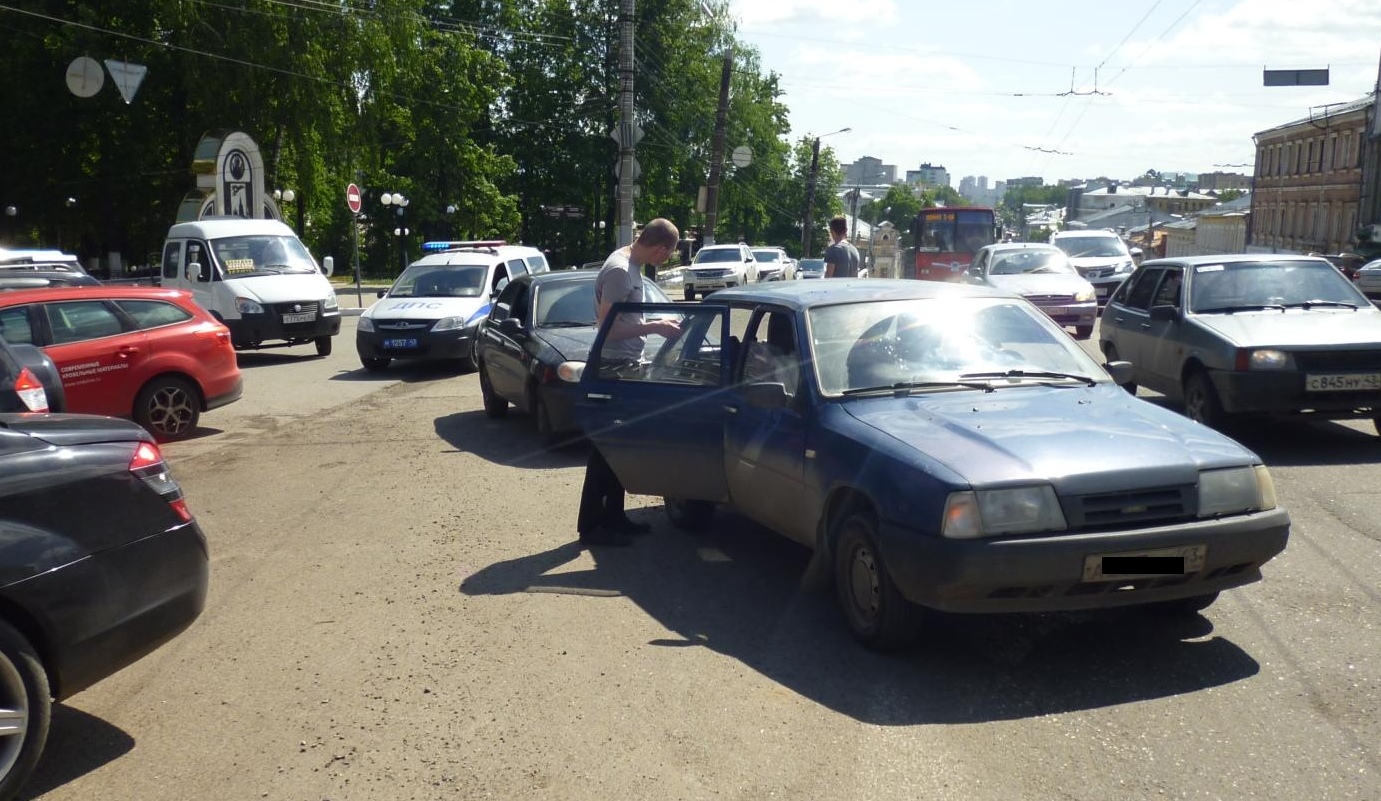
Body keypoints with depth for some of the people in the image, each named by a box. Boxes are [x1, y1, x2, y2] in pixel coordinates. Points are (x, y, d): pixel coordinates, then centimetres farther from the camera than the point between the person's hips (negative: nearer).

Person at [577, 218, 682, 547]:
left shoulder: (630, 264, 11)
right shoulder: (619, 270, -20)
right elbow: (607, 326, -23)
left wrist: (654, 324, 14)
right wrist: (654, 328, -18)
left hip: (625, 366, 10)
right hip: (614, 366, -10)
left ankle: (613, 516, 25)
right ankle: (591, 525, 5)